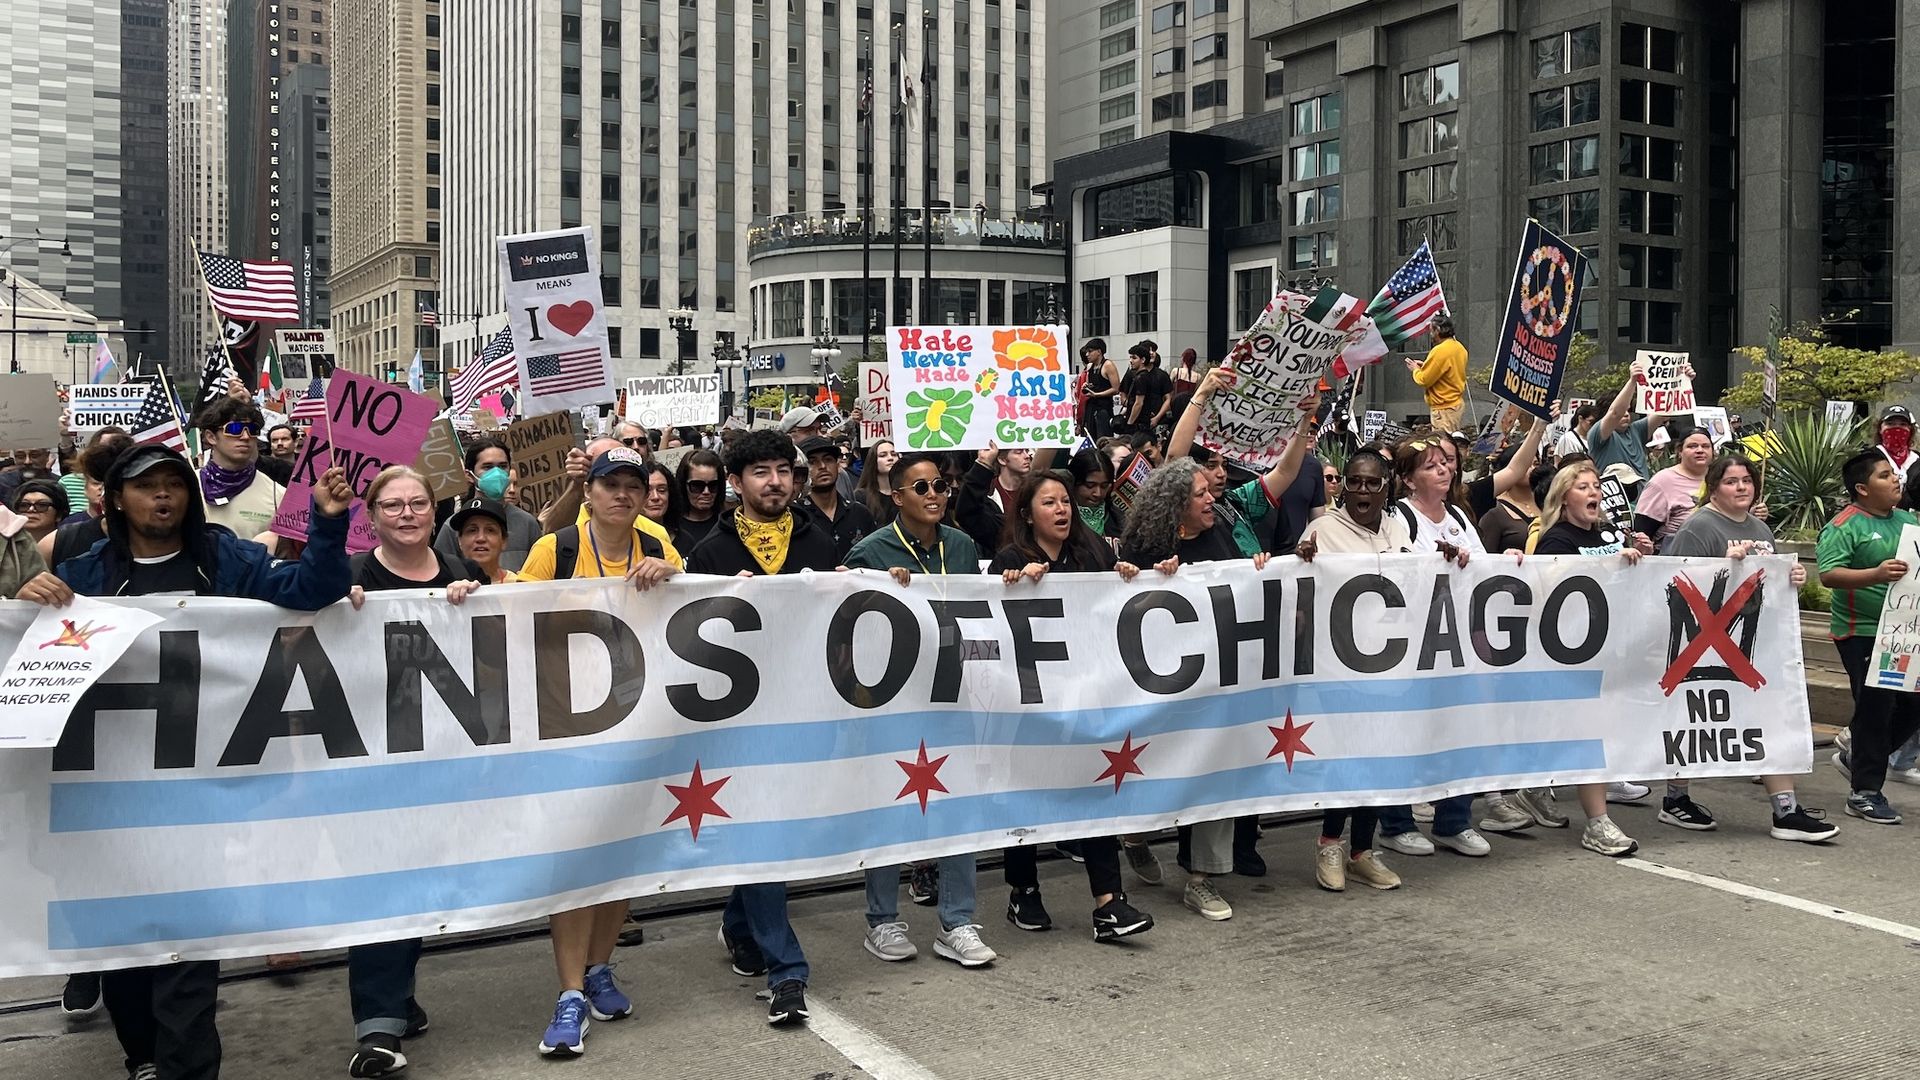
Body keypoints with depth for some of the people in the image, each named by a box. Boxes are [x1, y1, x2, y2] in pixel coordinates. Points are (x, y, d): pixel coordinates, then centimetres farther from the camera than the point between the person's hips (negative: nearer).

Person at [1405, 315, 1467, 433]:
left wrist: (1415, 369, 4)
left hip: (1444, 409, -10)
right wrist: (1425, 365, 15)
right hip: (1458, 403, 10)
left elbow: (1423, 380, -16)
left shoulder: (1439, 351, -20)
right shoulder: (1460, 347, 8)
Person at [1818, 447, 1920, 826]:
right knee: (1875, 706, -5)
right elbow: (1828, 575, -21)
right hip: (1863, 633, -7)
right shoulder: (1845, 526, -11)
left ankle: (1857, 758, 31)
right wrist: (1876, 575, -33)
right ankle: (1865, 793, 6)